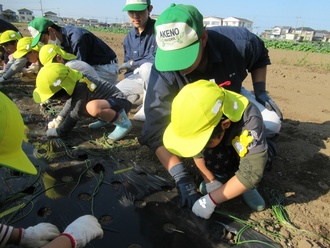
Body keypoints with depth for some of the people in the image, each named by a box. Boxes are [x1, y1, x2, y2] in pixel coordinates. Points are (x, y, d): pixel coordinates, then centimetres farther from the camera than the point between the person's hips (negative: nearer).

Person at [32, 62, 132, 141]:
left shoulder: (80, 89, -27)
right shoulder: (74, 83, -1)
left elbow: (73, 116, -18)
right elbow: (71, 103, 20)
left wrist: (54, 132, -4)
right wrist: (59, 118, 12)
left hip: (121, 102, -10)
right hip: (108, 99, 10)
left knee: (93, 107, -38)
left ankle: (123, 122, -16)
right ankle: (107, 118, 17)